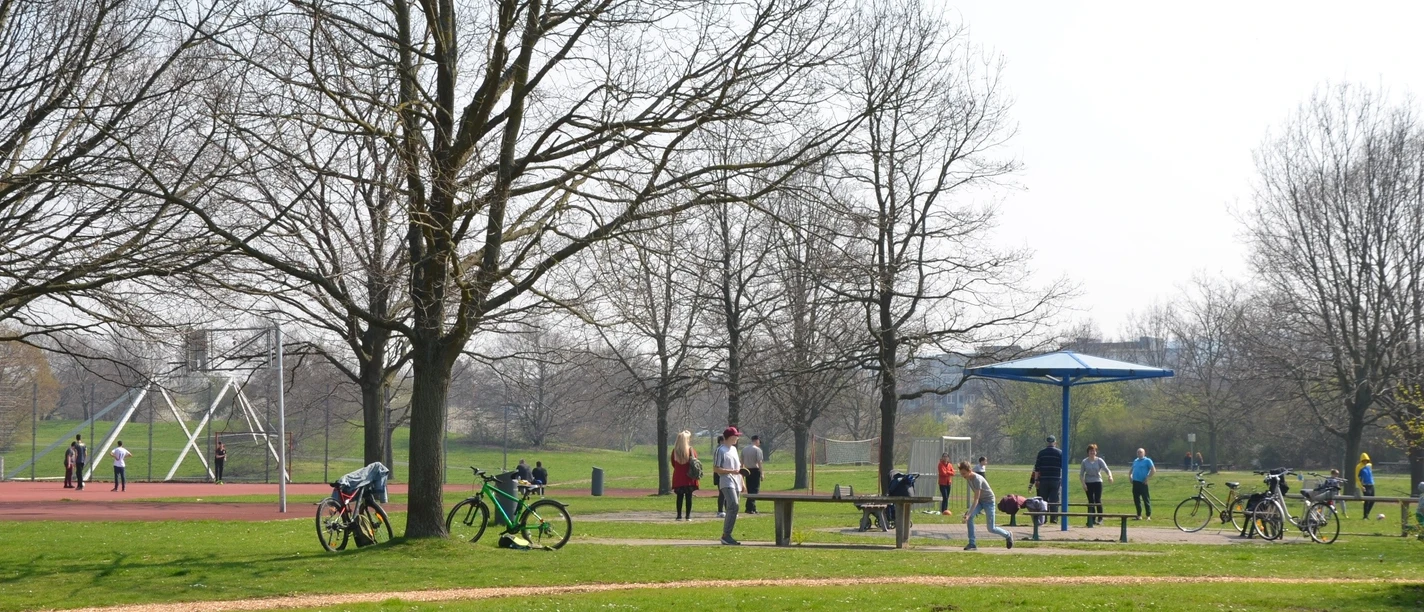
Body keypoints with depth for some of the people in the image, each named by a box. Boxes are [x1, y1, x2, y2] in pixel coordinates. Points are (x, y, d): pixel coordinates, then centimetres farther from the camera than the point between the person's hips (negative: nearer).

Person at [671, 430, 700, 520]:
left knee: (679, 496, 8)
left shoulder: (675, 451, -3)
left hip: (678, 477, 2)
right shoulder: (691, 450, -9)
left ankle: (679, 515, 6)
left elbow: (673, 464, 5)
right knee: (689, 497, 4)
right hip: (689, 478, -2)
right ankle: (688, 516, 3)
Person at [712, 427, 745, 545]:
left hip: (736, 484, 9)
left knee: (732, 510, 7)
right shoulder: (720, 451, -7)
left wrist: (742, 482, 20)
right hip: (727, 484, -9)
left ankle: (726, 536, 12)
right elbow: (716, 469, -11)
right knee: (733, 507, -21)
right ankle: (726, 535, -20)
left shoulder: (734, 449, 19)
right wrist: (732, 471, -19)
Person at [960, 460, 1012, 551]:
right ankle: (972, 544, -15)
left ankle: (1008, 535, 27)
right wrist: (969, 510, 17)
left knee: (991, 529, -2)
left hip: (988, 500, -7)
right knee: (969, 518, -19)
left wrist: (969, 514, -39)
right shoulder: (968, 479, -5)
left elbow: (976, 500, -34)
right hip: (979, 500, 7)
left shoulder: (977, 479, -31)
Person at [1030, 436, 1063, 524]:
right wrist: (1063, 479, 7)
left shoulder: (1041, 453, 5)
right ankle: (1053, 518, -4)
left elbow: (1037, 468, 4)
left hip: (1043, 480, 1)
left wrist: (1036, 479, 8)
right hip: (1056, 480, -1)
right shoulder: (1060, 452, 2)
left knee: (1043, 500, 8)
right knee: (1054, 500, 1)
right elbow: (1063, 467, 1)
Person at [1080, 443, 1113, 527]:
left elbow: (1106, 469, -11)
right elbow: (1081, 474, 4)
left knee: (1098, 500, -9)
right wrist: (1083, 484, -8)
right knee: (1090, 502, 2)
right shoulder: (1085, 462, 1)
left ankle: (1100, 518, -1)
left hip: (1098, 482, -1)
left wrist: (1110, 476, -32)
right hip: (1088, 483, 1)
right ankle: (1092, 519, 9)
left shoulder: (1099, 461, -2)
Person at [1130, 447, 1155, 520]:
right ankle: (1139, 515, 15)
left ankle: (1149, 516, -3)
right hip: (1135, 483, 7)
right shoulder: (1135, 461, 18)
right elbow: (1132, 470, 28)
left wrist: (1147, 478, -13)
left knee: (1146, 500, -5)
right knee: (1136, 500, 8)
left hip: (1143, 483, -7)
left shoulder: (1147, 461, -2)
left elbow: (1153, 471, -9)